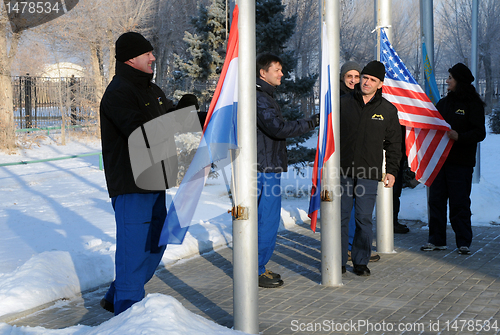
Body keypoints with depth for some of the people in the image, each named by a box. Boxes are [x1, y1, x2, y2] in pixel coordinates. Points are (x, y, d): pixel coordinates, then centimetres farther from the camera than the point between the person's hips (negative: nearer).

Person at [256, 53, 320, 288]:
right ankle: (257, 271, 0)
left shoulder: (265, 96, 19)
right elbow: (278, 128, -24)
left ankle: (258, 267, 22)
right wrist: (311, 123, -22)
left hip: (268, 167, 11)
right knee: (267, 220, -6)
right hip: (267, 169, -11)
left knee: (264, 219, 15)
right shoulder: (259, 98, -15)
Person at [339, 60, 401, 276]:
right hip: (342, 170, 1)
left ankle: (361, 262, 14)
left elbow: (394, 143, 11)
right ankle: (338, 261, 13)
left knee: (364, 219, 1)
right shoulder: (344, 103, 5)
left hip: (369, 173, 0)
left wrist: (391, 171, 6)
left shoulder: (388, 110, 6)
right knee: (340, 217, 3)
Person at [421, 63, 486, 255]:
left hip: (460, 163, -6)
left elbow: (479, 133, -12)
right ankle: (437, 240, 16)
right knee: (436, 201, 8)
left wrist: (459, 136, -26)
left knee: (460, 204, -3)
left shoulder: (473, 104, -4)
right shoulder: (443, 103, 17)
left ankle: (463, 242, 6)